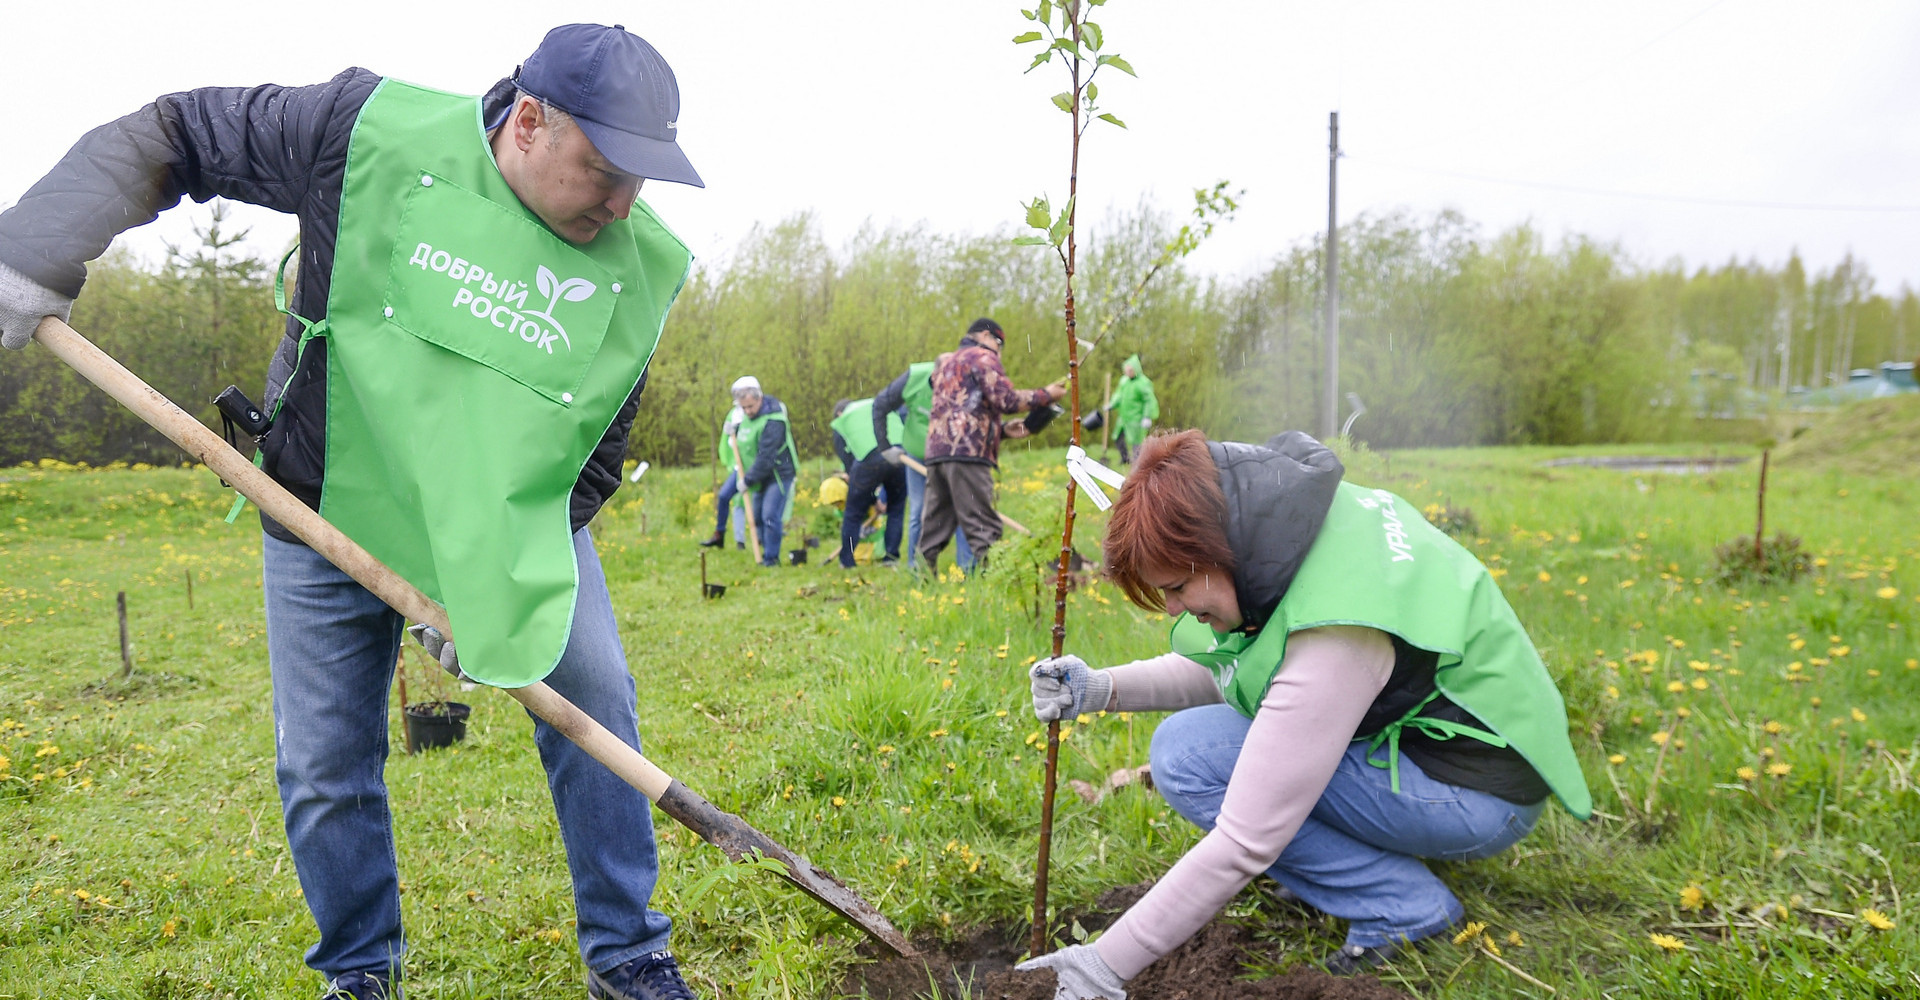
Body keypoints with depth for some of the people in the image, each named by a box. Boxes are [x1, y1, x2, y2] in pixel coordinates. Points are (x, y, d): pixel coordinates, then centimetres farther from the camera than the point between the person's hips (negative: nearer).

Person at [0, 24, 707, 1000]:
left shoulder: (638, 268, -15)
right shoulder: (369, 131, -19)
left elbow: (596, 454, -9)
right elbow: (166, 138, -5)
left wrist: (496, 591, -17)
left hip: (518, 518, 1)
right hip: (332, 517, 0)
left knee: (594, 700, -5)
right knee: (323, 767, 6)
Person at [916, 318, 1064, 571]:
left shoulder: (946, 363, 31)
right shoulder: (982, 357, 4)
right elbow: (1006, 399, -9)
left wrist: (1003, 429, 18)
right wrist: (1046, 395, 3)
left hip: (935, 451, 8)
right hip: (966, 453, -8)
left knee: (935, 525, 8)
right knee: (984, 527, -11)